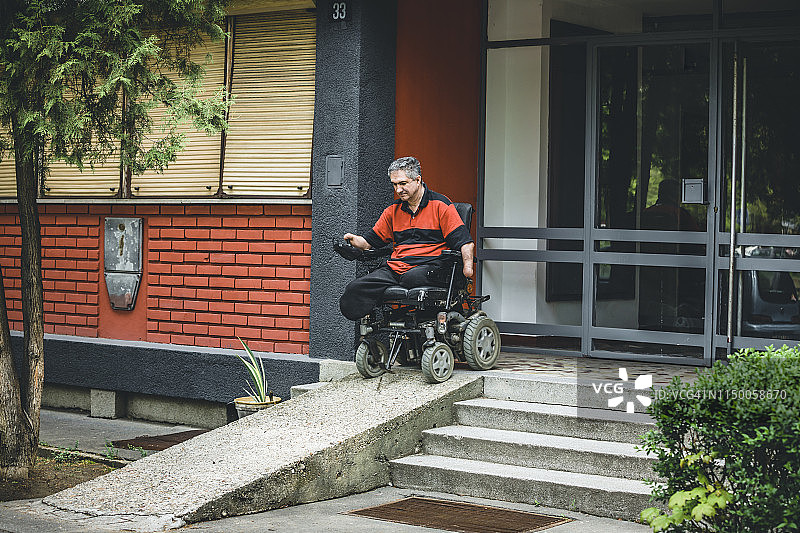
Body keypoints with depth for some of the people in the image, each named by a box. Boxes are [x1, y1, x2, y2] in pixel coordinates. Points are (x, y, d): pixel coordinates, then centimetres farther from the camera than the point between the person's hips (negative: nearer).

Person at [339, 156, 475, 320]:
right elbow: (370, 241, 25)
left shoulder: (440, 205, 5)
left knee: (411, 278, -41)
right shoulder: (393, 211, 22)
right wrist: (354, 240, 3)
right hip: (394, 268, 4)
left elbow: (465, 241, 0)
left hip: (429, 266, -4)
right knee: (354, 289, -22)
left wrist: (468, 266, -14)